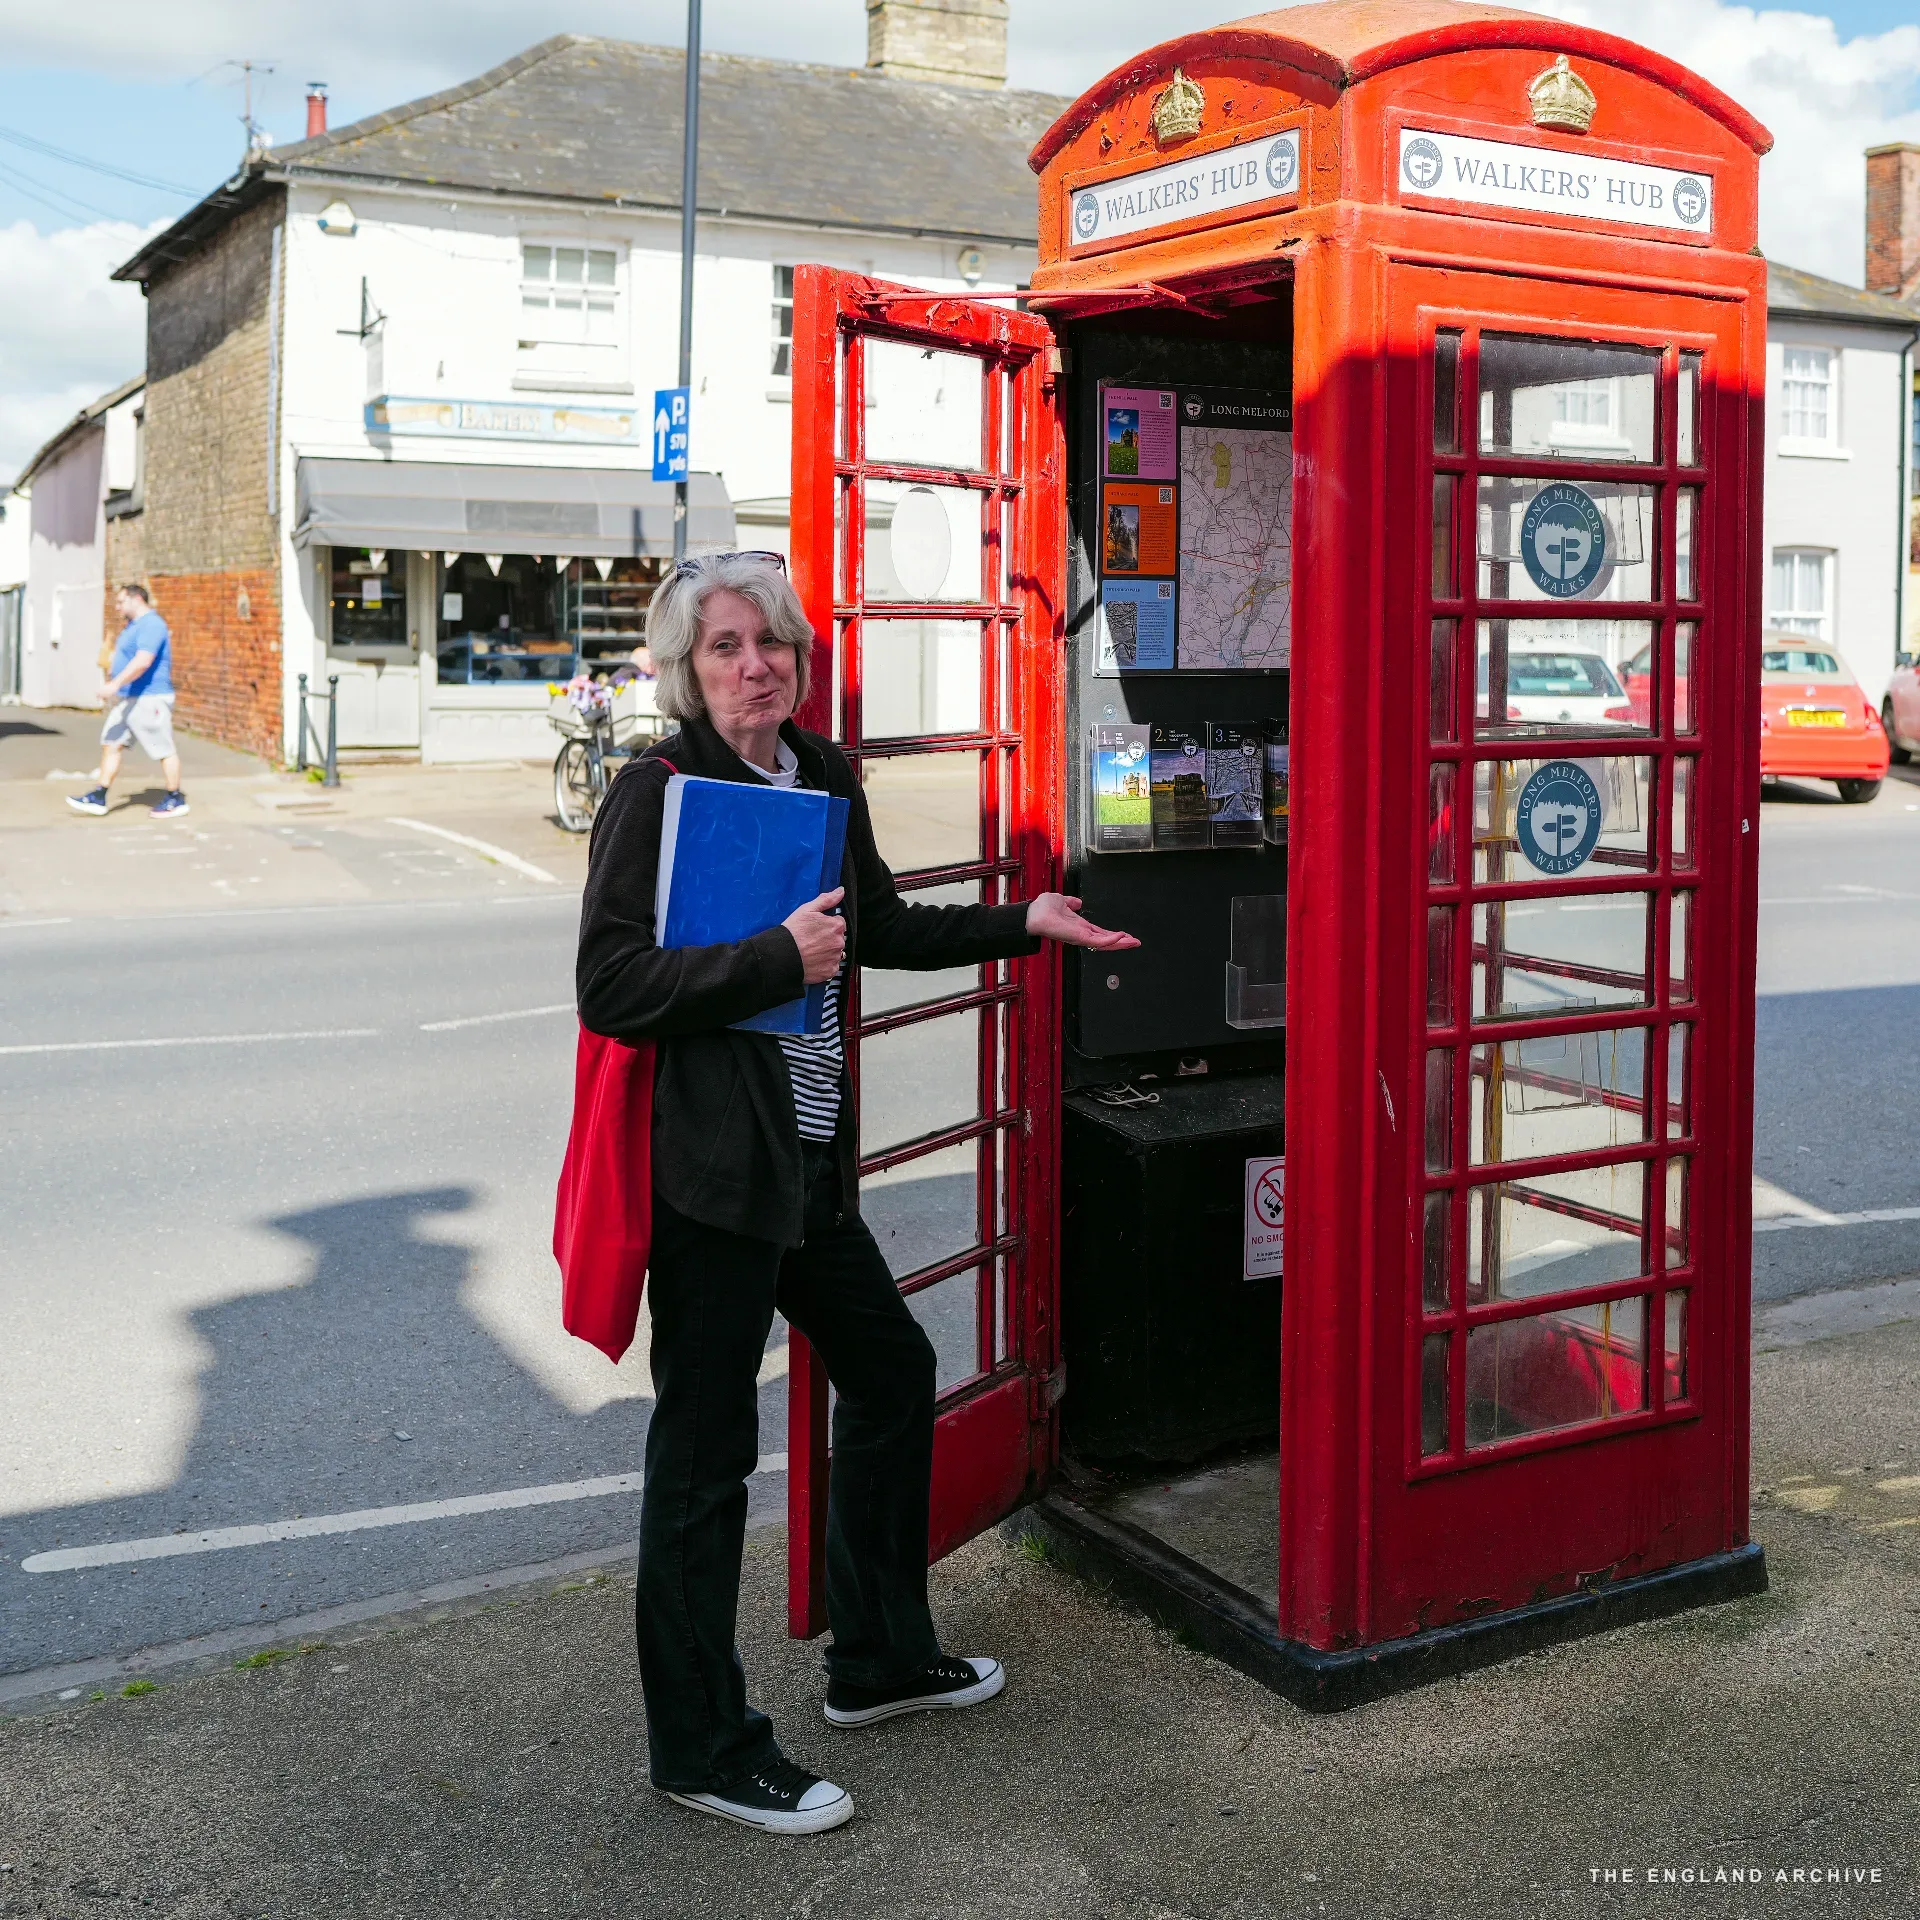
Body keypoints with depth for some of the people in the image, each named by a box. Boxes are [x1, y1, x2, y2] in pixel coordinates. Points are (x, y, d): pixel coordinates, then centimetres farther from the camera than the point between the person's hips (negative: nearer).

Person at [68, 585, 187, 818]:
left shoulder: (151, 625, -16)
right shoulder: (132, 625, 17)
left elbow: (143, 661, -28)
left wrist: (116, 684, -31)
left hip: (149, 700, -11)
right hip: (128, 699, 11)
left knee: (164, 750, -2)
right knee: (110, 744, 7)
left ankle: (176, 800, 7)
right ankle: (98, 798, 8)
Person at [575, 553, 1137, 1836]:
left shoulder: (822, 775, 9)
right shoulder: (658, 792, -13)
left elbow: (881, 930, 23)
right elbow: (611, 988, -20)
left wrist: (1021, 923, 20)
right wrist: (778, 959, -21)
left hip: (807, 1154, 8)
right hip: (708, 1163, -8)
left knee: (892, 1370, 19)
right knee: (707, 1450, 1)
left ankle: (880, 1659, 39)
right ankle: (702, 1746, 17)